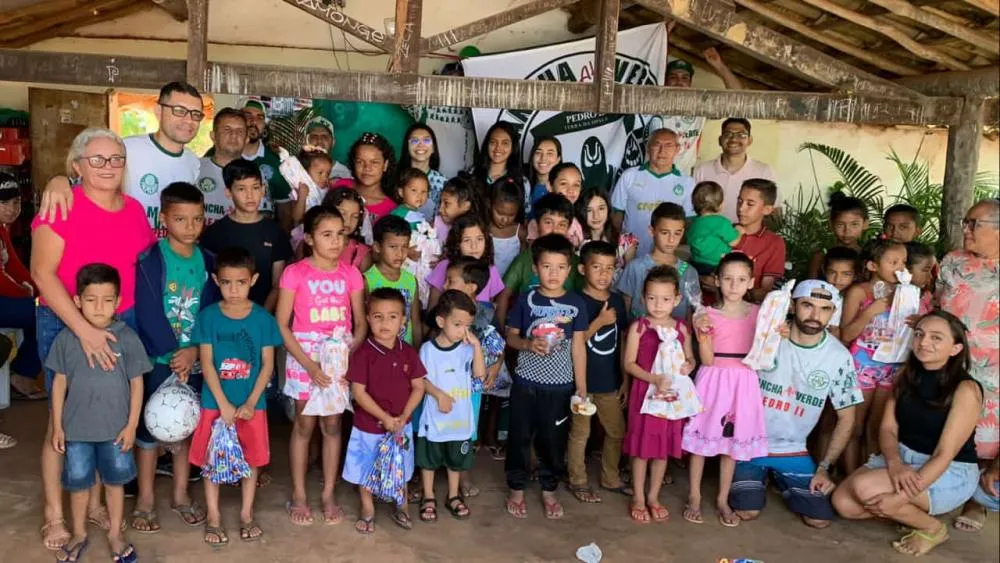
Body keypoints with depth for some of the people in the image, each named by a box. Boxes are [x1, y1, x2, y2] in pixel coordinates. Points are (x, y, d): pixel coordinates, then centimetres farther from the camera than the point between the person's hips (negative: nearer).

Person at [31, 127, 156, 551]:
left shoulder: (135, 210, 3)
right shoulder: (61, 207, -13)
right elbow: (42, 272, -18)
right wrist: (84, 329, -25)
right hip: (65, 325, -4)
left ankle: (95, 501, 30)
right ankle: (54, 513, 21)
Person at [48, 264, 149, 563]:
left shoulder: (127, 338, -10)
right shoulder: (66, 338, -6)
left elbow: (137, 384, -4)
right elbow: (60, 383, 1)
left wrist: (131, 425, -6)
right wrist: (57, 425, 2)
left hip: (116, 427, -1)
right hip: (77, 427, 1)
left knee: (115, 481, 13)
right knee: (79, 482, 14)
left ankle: (116, 534, 31)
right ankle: (79, 534, 35)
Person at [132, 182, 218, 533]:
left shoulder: (207, 261, 4)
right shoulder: (150, 259, -10)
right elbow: (148, 313, -14)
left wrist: (193, 350, -12)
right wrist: (173, 353, -16)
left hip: (194, 359, 4)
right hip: (158, 358, -4)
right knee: (150, 426, 4)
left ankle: (181, 495, 27)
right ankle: (145, 500, 18)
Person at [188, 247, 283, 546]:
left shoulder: (263, 318, -5)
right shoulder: (208, 316, -7)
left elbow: (267, 364, -4)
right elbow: (206, 363, -9)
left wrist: (250, 403, -12)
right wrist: (223, 403, -14)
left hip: (252, 404, 1)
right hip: (215, 403, 0)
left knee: (251, 458, 11)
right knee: (212, 460, 8)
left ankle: (247, 514, 27)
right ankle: (213, 517, 24)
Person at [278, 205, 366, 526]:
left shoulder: (350, 274, 1)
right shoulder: (295, 273, -9)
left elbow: (361, 323, 4)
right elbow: (281, 325, -10)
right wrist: (310, 365, -17)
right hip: (304, 356, -3)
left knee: (333, 425, 10)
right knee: (304, 425, 6)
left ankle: (328, 495, 22)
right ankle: (299, 497, 20)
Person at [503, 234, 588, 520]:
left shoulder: (576, 304, -3)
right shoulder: (526, 299, -4)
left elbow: (578, 346, 0)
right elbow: (510, 336, 2)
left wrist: (582, 387, -1)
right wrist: (528, 343, -20)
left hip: (560, 385, 0)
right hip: (525, 382, 0)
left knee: (553, 439, 10)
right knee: (520, 436, 10)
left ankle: (549, 491, 29)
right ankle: (516, 489, 27)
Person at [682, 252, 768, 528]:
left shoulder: (757, 313, 3)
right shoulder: (708, 315, -6)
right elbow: (708, 360, -12)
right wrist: (702, 333, -26)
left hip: (743, 382, 3)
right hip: (713, 381, -2)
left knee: (734, 440, 10)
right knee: (702, 436, 5)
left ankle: (723, 499, 24)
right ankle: (694, 497, 19)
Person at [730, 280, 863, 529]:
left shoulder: (839, 357, -9)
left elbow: (846, 418, -1)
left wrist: (824, 467, -5)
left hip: (793, 451, 2)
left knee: (820, 519, -6)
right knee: (747, 511, -15)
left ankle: (779, 480, 22)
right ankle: (760, 478, 19)